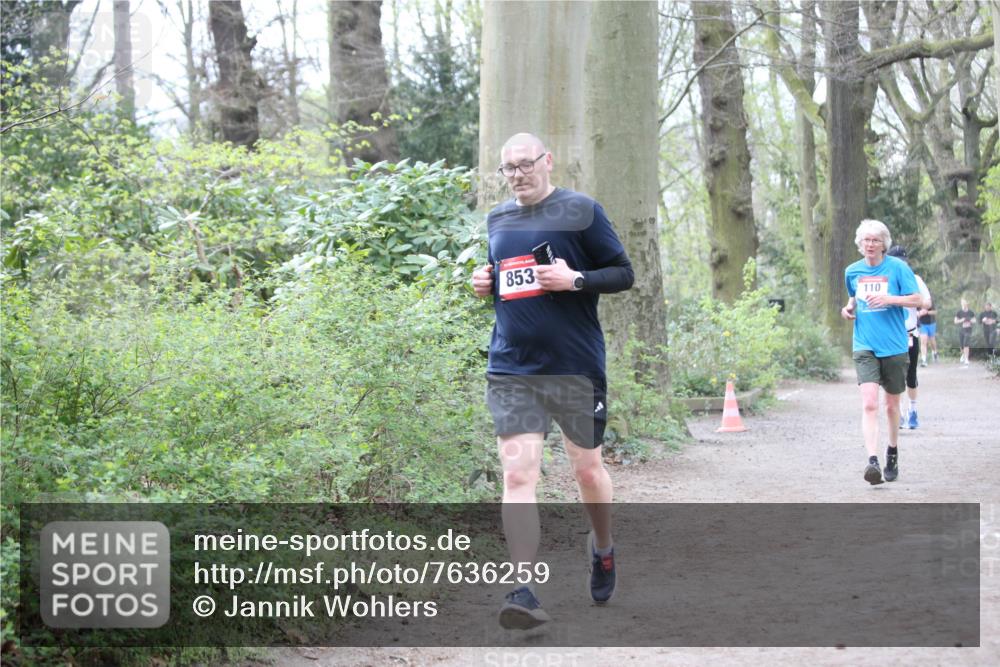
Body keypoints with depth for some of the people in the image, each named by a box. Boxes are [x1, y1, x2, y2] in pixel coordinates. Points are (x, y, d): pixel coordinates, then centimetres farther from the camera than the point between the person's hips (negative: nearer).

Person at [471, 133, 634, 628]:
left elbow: (623, 273, -1)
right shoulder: (497, 219, 13)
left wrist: (576, 279, -18)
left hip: (576, 367, -3)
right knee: (517, 475, -9)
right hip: (511, 369, 3)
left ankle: (602, 549, 39)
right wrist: (485, 284, 5)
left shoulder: (581, 211, -2)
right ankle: (523, 589, -11)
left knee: (587, 468, 12)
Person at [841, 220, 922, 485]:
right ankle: (872, 460, -24)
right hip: (865, 346, 1)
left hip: (894, 346, -1)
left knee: (892, 405, 12)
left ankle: (893, 452, 35)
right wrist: (848, 308, 4)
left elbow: (916, 300, -5)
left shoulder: (897, 267, -3)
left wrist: (889, 299, -19)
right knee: (869, 403, -16)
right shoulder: (852, 271, 7)